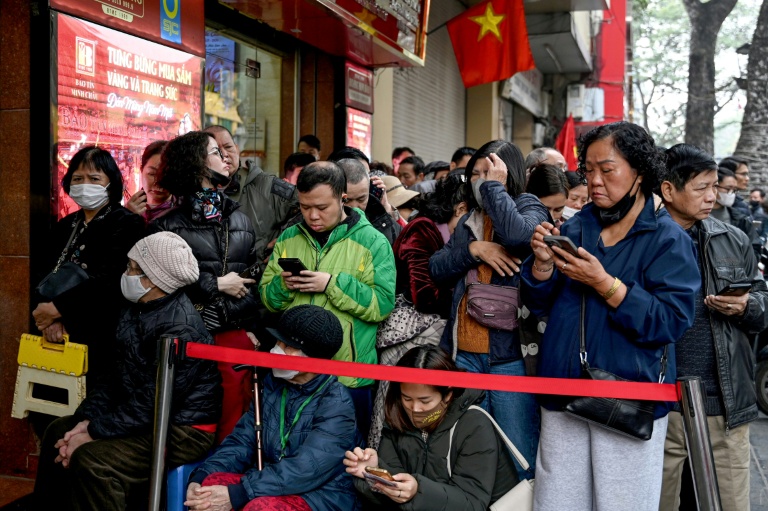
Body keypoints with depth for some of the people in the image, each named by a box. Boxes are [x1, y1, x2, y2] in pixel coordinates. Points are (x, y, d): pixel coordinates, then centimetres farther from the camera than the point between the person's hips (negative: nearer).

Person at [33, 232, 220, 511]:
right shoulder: (137, 309, 4)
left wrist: (93, 433, -18)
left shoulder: (180, 331, -26)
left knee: (91, 459, -27)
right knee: (59, 430, 15)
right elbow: (118, 375, 8)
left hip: (181, 431, -10)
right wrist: (87, 419, -4)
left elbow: (151, 406, -25)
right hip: (141, 413, 10)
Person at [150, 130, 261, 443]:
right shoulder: (168, 226, 4)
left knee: (231, 418, 2)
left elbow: (256, 279, 14)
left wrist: (255, 329, 3)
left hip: (237, 335, 3)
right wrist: (218, 284, -4)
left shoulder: (240, 220, 17)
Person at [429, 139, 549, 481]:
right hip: (464, 352, 6)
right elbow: (436, 270, 7)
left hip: (510, 353, -6)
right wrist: (473, 249, -9)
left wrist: (495, 186, -11)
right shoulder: (468, 221, 16)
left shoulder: (529, 207, -1)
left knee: (519, 458, -1)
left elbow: (519, 235, -25)